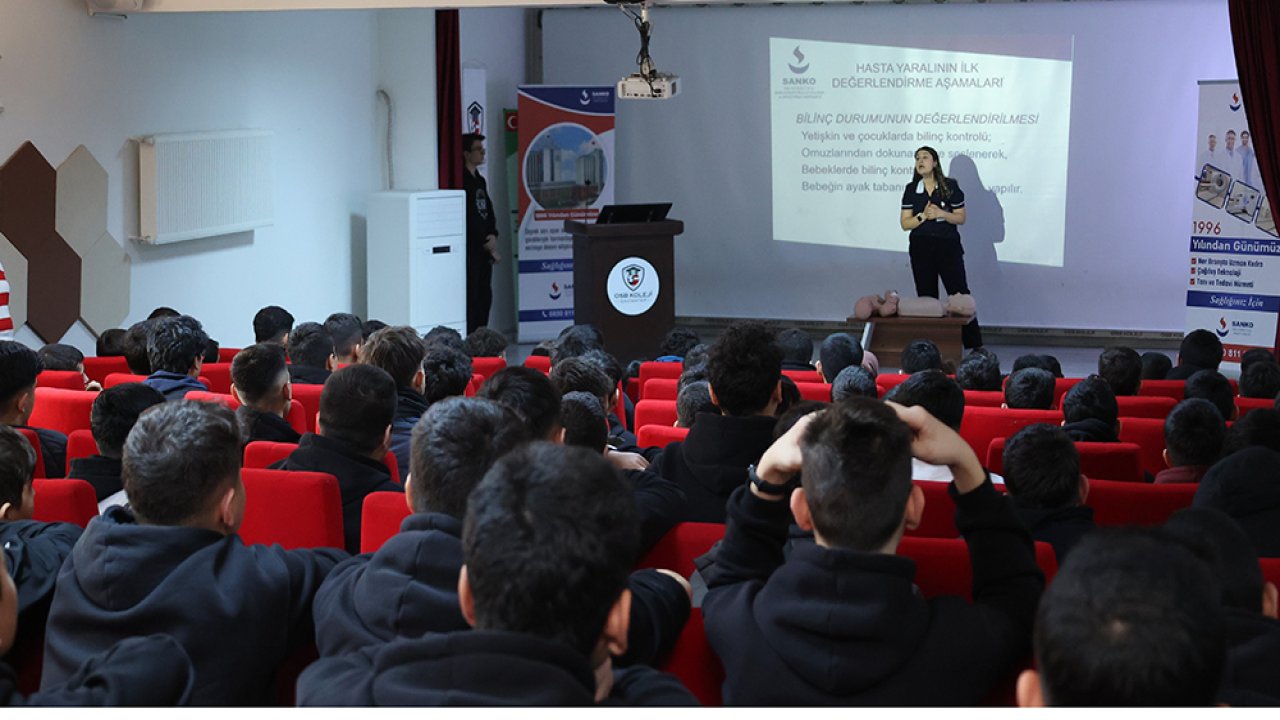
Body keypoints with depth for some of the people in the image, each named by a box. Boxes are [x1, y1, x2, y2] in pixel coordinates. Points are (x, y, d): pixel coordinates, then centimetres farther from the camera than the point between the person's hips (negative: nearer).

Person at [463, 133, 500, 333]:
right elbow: (467, 219, -15)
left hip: (484, 249, 9)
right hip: (469, 249, -9)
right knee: (471, 297, -9)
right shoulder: (462, 180, -12)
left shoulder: (480, 180, 16)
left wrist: (492, 236, 0)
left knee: (484, 297, 10)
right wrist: (486, 243, -9)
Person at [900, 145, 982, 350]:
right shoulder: (911, 190, 6)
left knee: (959, 293, -6)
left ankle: (975, 345, -3)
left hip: (948, 246, -2)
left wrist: (941, 214, -15)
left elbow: (961, 218, 2)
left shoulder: (950, 186, 1)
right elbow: (905, 224, 3)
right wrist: (923, 216, -13)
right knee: (926, 296, 5)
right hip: (921, 248, 2)